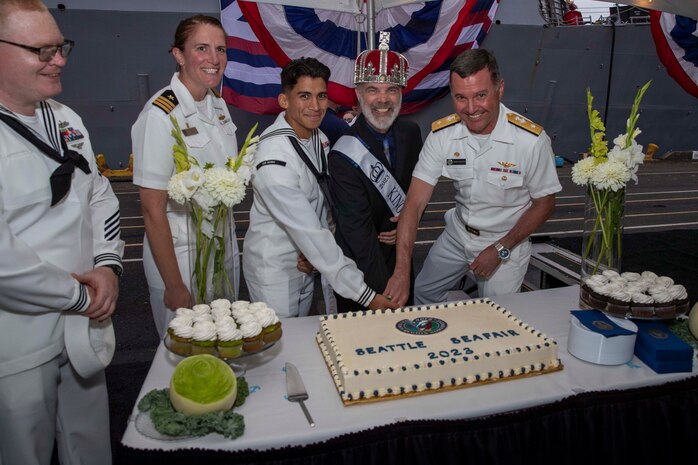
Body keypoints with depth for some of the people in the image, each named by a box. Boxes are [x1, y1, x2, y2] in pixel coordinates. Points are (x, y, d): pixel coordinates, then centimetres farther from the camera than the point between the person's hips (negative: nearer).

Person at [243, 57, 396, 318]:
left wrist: (312, 251, -12)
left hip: (305, 261, 7)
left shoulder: (319, 138, -4)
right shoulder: (274, 159, -29)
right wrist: (366, 295, -30)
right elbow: (310, 233, -32)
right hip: (274, 268, -7)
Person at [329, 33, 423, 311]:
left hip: (401, 257, 6)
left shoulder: (411, 134, -4)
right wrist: (383, 293, -24)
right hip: (360, 269, -5)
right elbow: (358, 233, -24)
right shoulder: (344, 157, -24)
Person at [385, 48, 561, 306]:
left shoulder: (532, 140, -24)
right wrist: (402, 271, -29)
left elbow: (544, 204, -10)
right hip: (458, 234, 3)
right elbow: (415, 203, -20)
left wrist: (501, 249, -16)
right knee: (420, 294, 16)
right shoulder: (442, 135, -17)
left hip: (507, 241, -3)